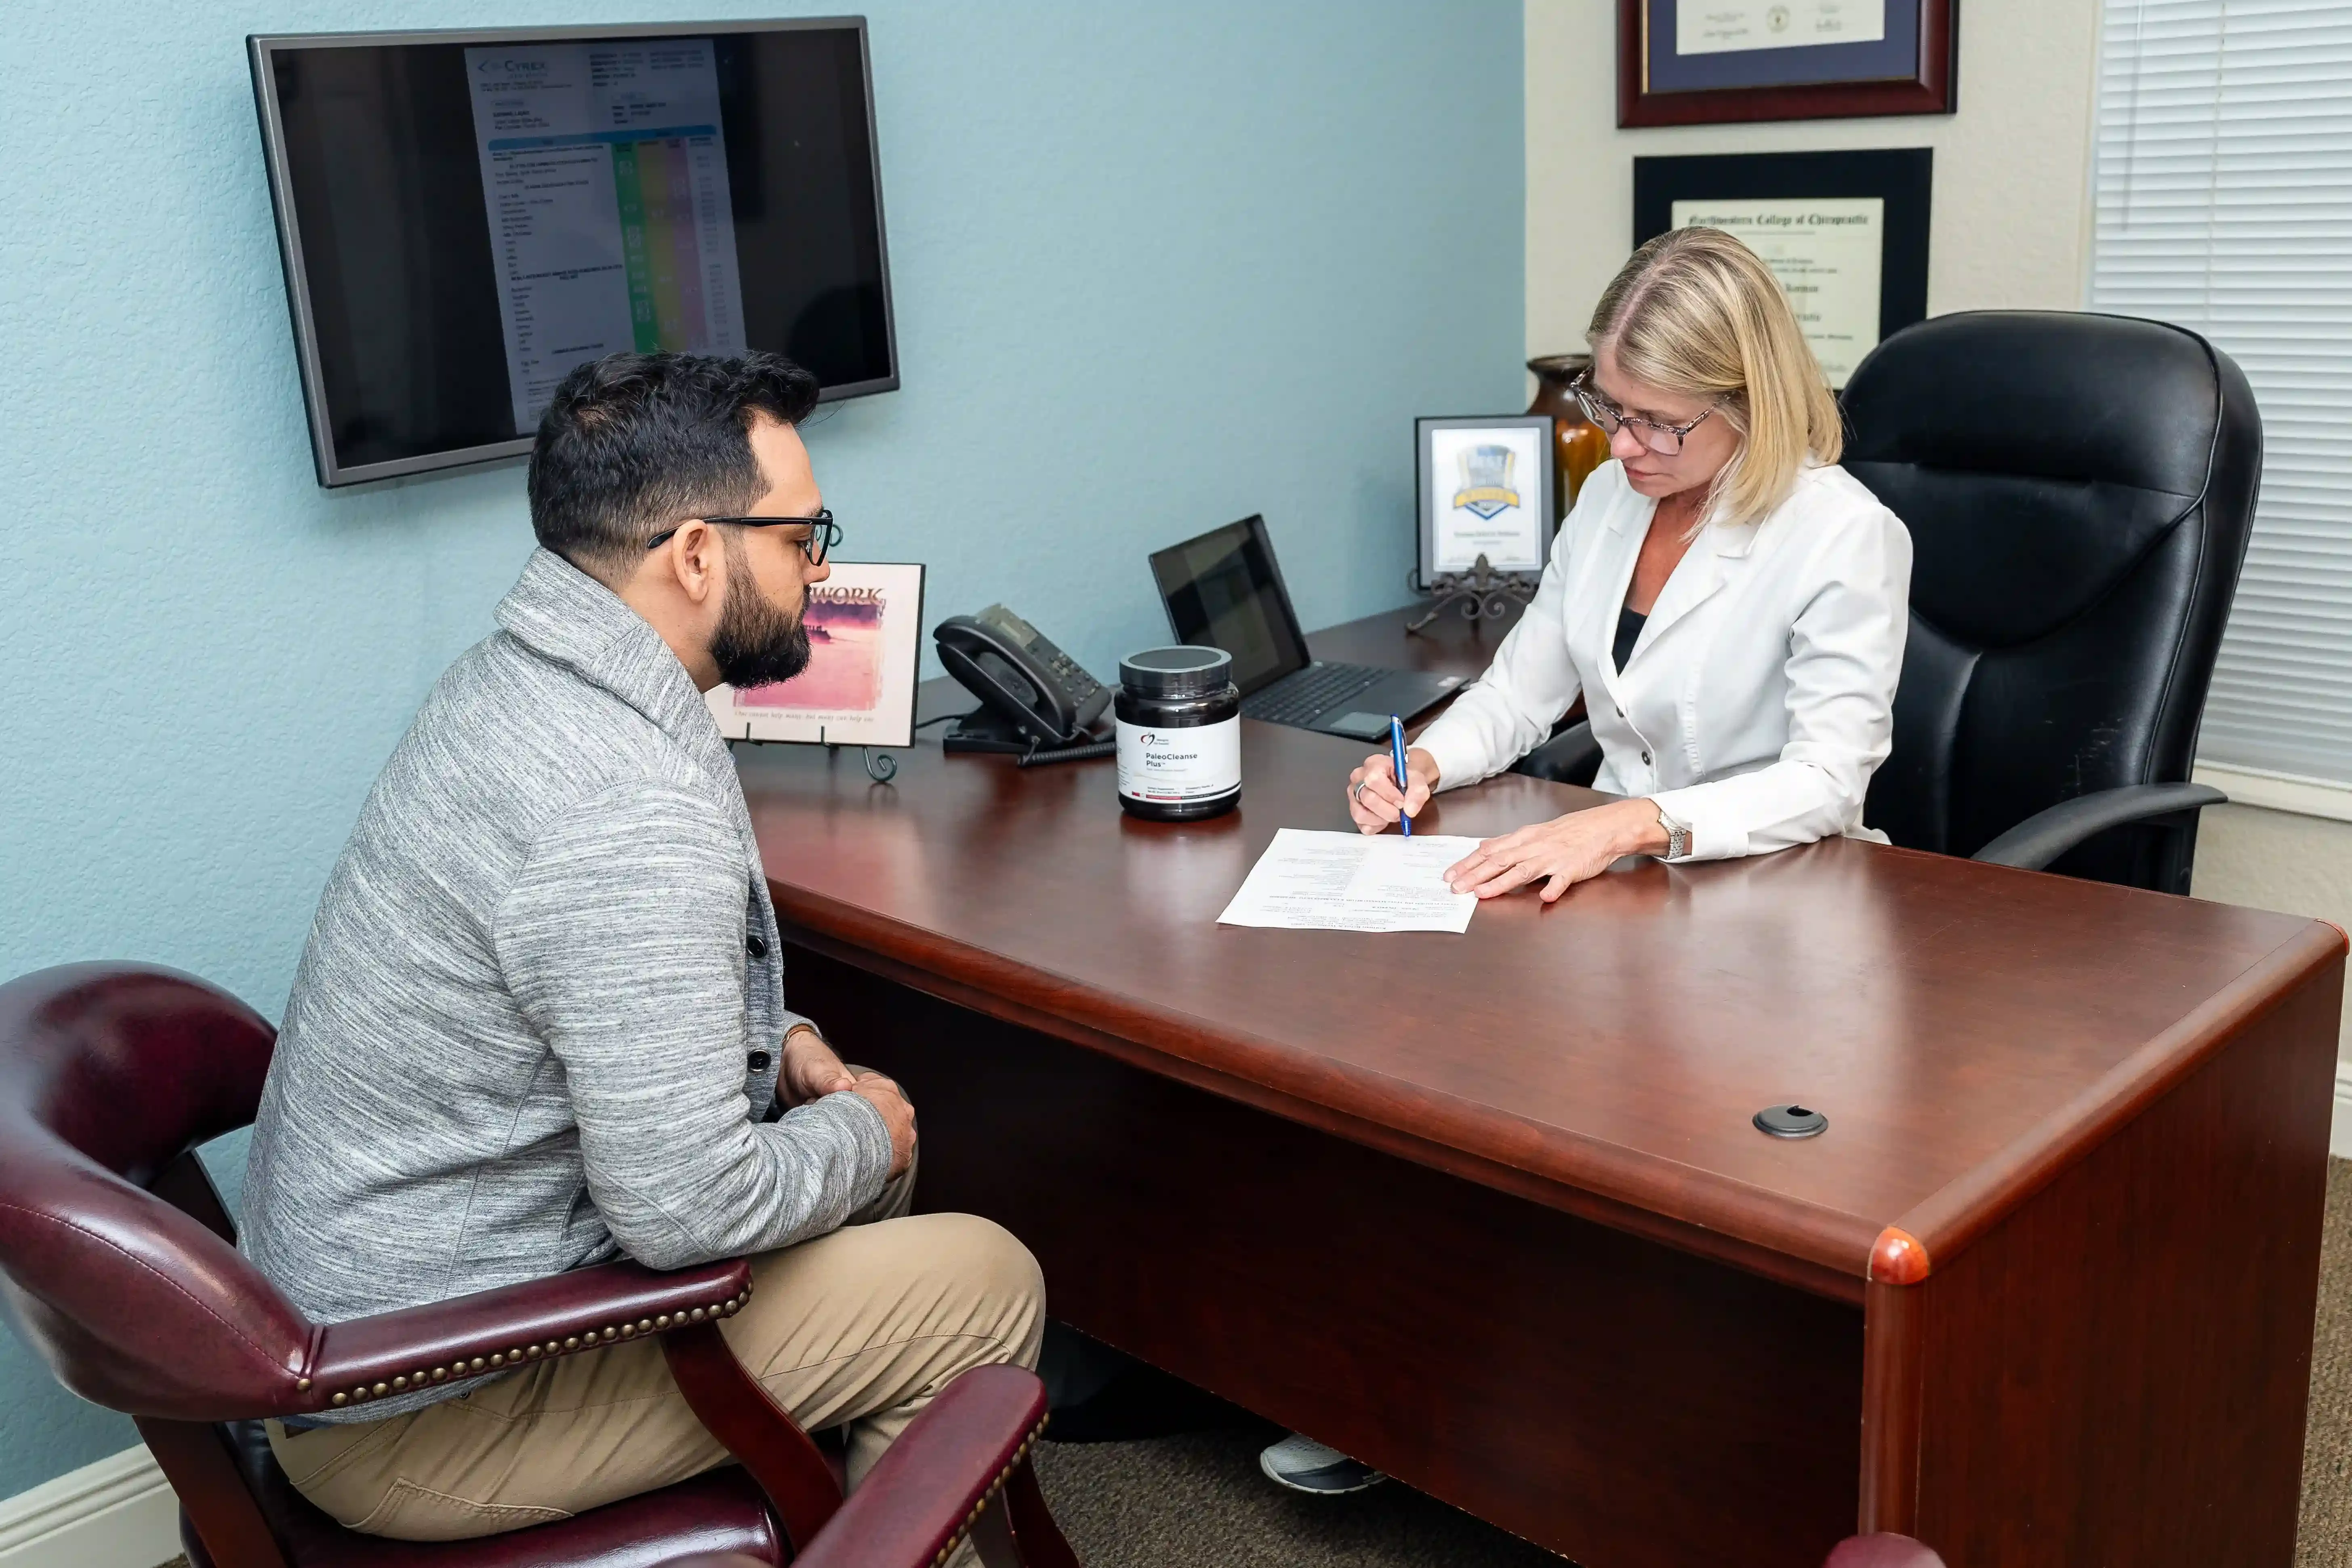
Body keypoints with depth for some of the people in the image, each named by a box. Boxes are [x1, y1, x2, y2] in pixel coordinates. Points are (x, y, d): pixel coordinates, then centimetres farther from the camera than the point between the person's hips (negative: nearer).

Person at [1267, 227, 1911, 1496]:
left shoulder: (1844, 537, -14)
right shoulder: (1618, 494, 7)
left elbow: (1827, 779, -22)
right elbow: (1528, 679, 12)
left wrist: (1634, 822, -36)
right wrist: (1427, 759, -9)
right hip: (1612, 870, 7)